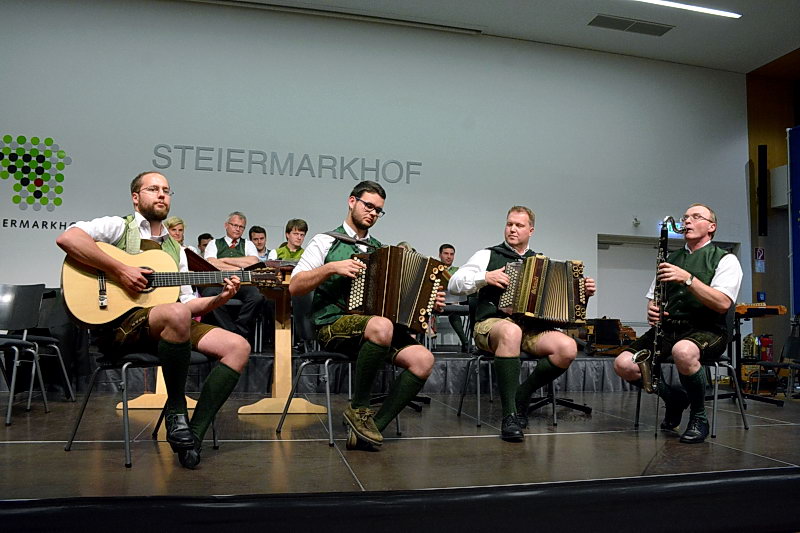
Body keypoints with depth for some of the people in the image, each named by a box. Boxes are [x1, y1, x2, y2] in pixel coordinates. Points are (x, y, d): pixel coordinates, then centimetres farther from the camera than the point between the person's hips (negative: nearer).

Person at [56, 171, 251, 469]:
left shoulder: (175, 249, 24)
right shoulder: (119, 227, 6)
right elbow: (67, 238, -14)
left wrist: (220, 298, 1)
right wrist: (119, 270, -18)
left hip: (171, 327, 7)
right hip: (119, 322, -6)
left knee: (239, 347, -14)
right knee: (176, 316, -40)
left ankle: (193, 435, -19)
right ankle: (176, 410, -19)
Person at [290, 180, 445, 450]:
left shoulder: (380, 250, 23)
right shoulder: (326, 242, 8)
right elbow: (294, 287, -2)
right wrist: (332, 268, -14)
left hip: (377, 322, 5)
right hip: (334, 325, -5)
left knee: (423, 359, -21)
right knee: (381, 327, -38)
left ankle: (374, 427, -15)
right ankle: (359, 408, -17)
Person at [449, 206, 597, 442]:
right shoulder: (488, 255, 10)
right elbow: (454, 284, 2)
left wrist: (583, 292, 3)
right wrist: (485, 277, -12)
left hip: (531, 328, 4)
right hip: (492, 324, -4)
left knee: (568, 348, -25)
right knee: (511, 332, -40)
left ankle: (521, 396, -4)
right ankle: (509, 415, -32)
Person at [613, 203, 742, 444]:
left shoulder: (726, 260, 4)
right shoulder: (670, 259, 22)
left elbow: (722, 304, -12)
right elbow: (653, 297, 22)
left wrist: (687, 278, -22)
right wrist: (652, 310, -2)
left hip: (707, 330, -5)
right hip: (667, 327, 5)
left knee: (683, 351, -41)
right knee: (623, 364, -19)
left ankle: (699, 417, -14)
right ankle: (674, 398, 8)